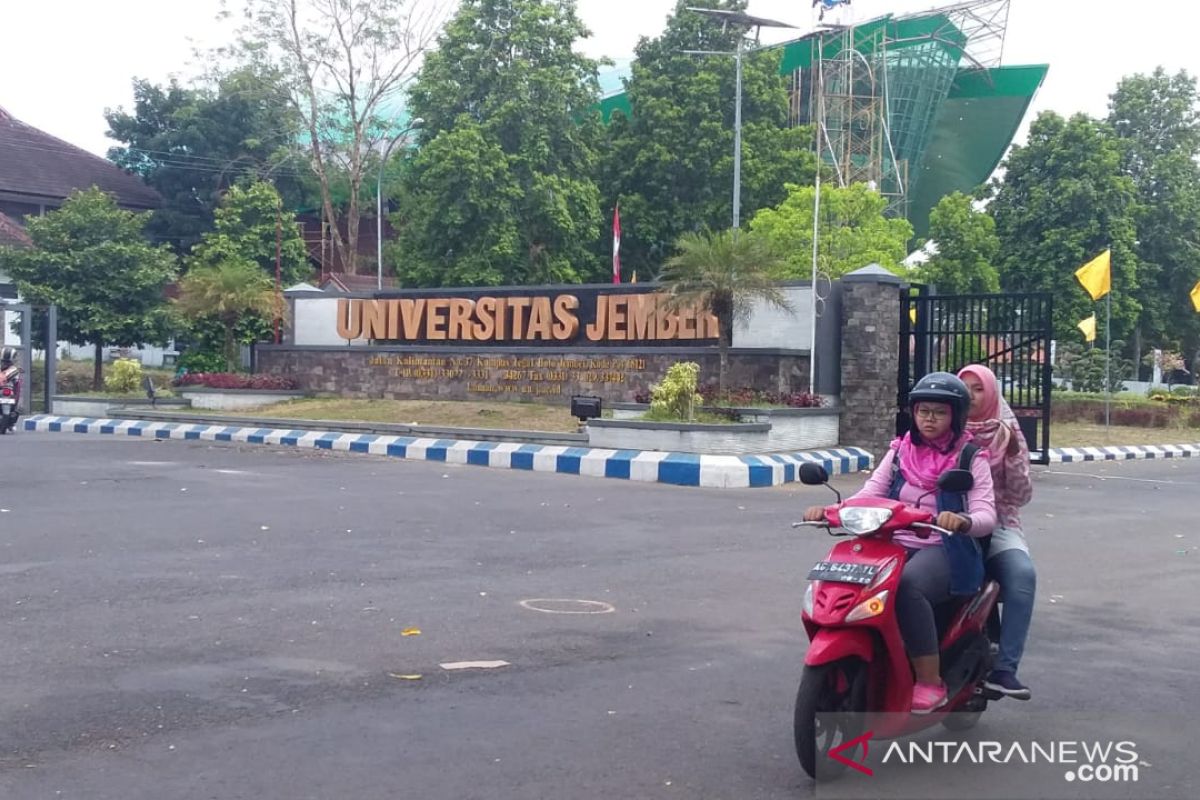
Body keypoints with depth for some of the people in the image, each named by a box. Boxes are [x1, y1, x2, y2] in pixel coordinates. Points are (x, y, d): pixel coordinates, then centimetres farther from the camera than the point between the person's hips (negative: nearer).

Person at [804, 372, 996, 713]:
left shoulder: (971, 458, 3)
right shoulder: (900, 451, 15)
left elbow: (986, 514, -8)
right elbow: (870, 493, 5)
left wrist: (963, 521, -33)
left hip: (945, 549, -4)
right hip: (896, 544, 4)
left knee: (908, 586, -37)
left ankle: (930, 682, -25)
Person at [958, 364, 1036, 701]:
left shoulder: (1007, 434, 11)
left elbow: (1022, 494, 5)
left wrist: (1013, 454, -8)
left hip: (996, 524, 0)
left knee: (1022, 573, -31)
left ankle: (1004, 669, -32)